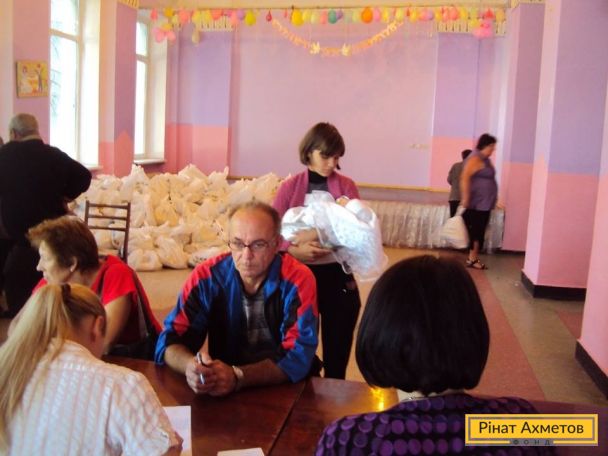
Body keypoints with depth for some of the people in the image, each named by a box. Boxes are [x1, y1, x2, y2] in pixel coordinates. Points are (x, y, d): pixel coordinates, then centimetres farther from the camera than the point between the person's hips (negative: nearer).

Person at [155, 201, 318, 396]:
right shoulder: (206, 276, -7)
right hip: (221, 395, 1)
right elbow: (171, 339, -7)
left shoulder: (298, 280, -13)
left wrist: (238, 376, -32)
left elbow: (298, 355, -19)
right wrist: (191, 365, -29)